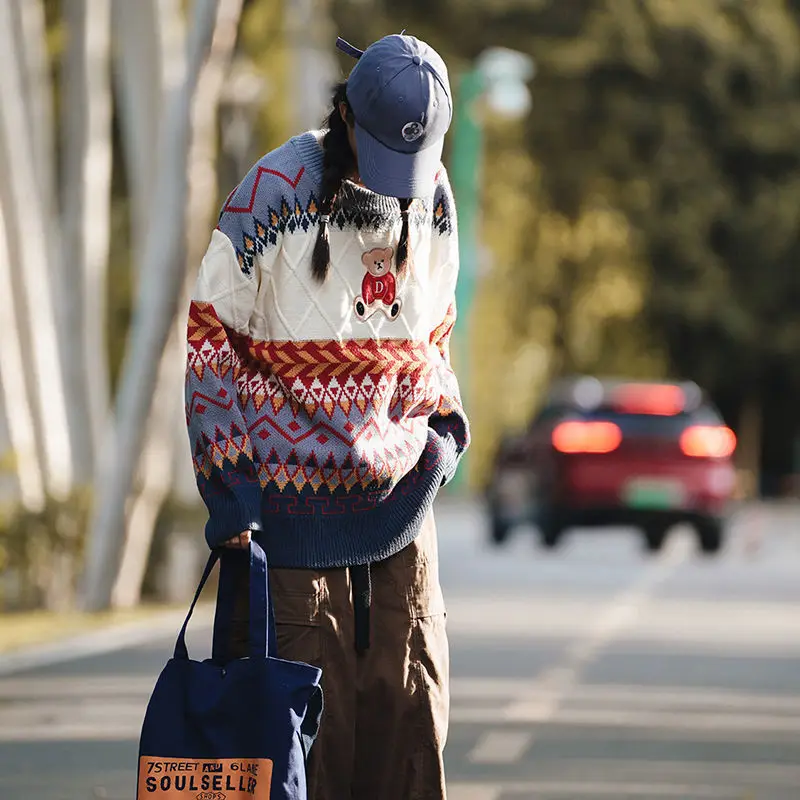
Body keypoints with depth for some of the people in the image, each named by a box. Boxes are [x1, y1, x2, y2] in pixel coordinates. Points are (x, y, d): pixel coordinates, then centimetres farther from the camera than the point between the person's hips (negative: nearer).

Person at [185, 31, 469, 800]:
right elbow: (210, 338, -7)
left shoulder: (433, 196, 5)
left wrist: (444, 423, 5)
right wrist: (229, 488, -11)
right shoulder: (276, 191, -11)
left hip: (399, 497, 5)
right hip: (292, 497, -4)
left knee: (409, 699, 4)